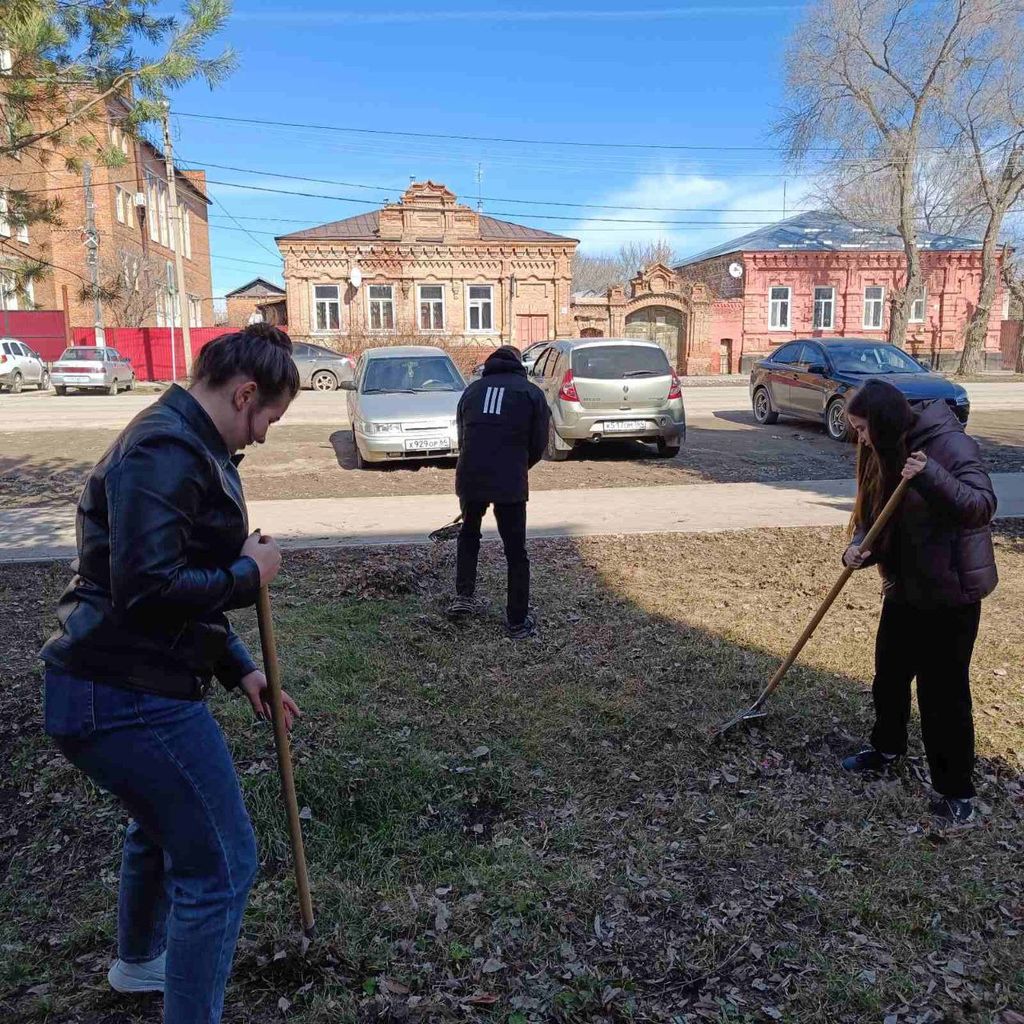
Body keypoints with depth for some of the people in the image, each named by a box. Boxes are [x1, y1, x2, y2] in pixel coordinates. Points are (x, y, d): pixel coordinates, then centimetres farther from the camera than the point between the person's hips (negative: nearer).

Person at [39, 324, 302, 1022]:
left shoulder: (188, 448, 13)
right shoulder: (164, 451, -21)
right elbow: (149, 589, -30)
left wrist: (239, 668, 15)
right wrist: (249, 573, -14)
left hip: (128, 685, 11)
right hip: (128, 698, -11)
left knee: (163, 827, 31)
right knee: (221, 864, 0)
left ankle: (138, 961, 57)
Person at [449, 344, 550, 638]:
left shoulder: (472, 389, 15)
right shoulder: (531, 392, 6)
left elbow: (462, 437, 16)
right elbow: (539, 444, 4)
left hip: (469, 479, 3)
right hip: (510, 483, -3)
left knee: (469, 533, 28)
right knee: (516, 552, 8)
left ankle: (464, 597, 28)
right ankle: (518, 622, 13)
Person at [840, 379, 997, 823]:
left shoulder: (948, 442, -18)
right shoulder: (884, 455, 5)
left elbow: (982, 506, -26)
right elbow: (872, 515, 8)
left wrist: (930, 475, -40)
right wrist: (858, 547, -12)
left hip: (950, 591, -8)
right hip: (905, 587, 8)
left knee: (943, 690, -1)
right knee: (888, 674, 19)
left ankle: (956, 791, 14)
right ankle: (887, 748, 42)